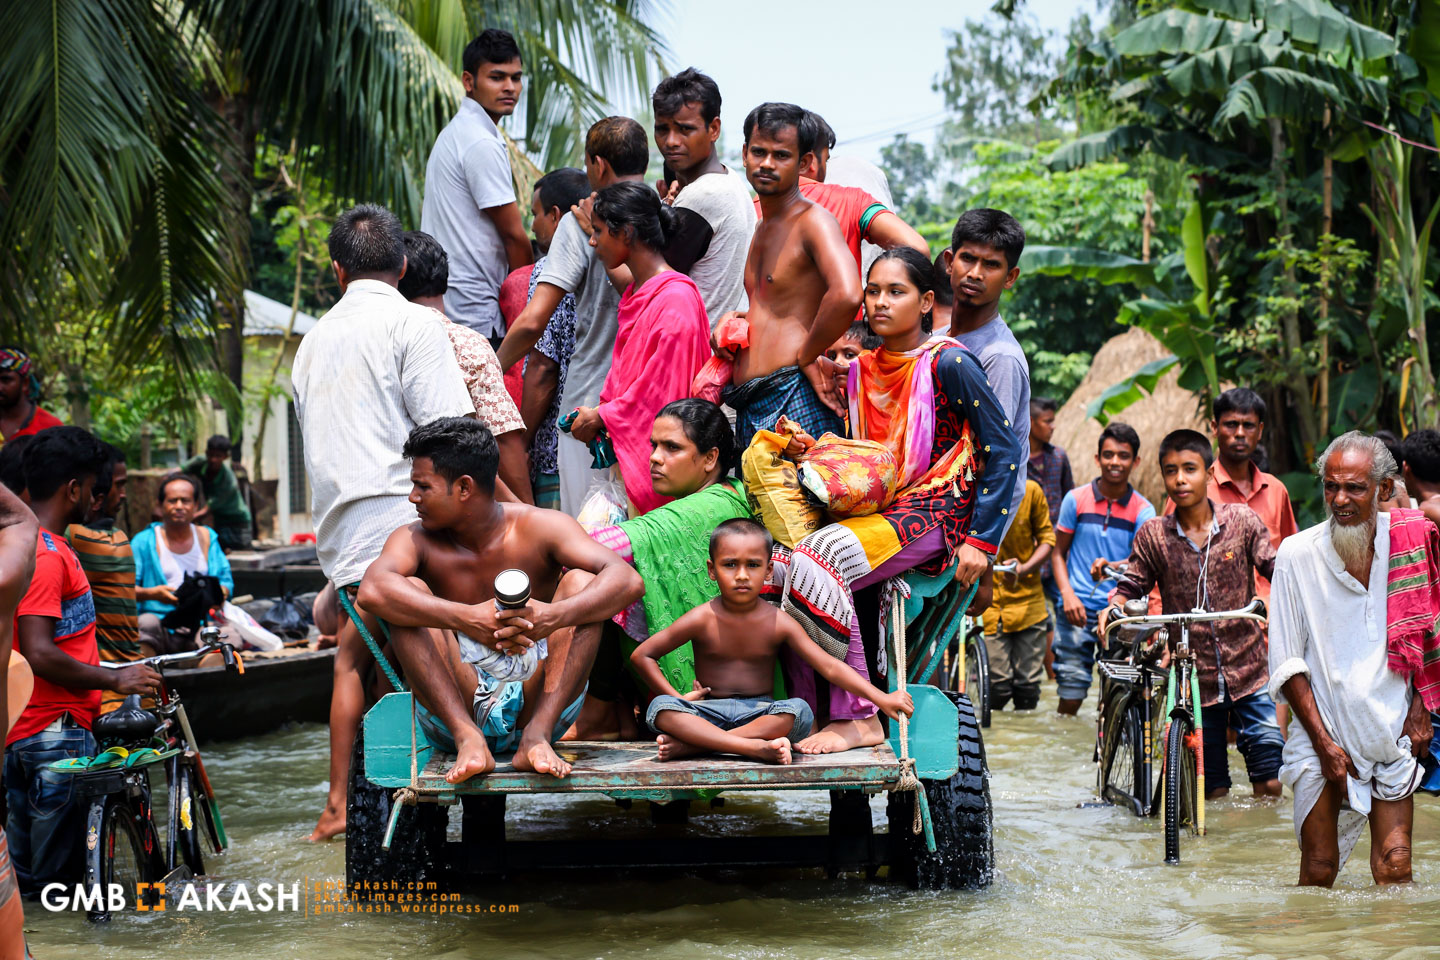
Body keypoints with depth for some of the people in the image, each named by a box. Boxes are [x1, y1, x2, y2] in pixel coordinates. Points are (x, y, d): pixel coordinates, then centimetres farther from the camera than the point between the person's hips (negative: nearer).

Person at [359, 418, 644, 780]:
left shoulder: (540, 528, -3)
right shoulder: (416, 540, -1)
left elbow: (628, 580, -18)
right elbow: (372, 590, -26)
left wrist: (554, 615, -38)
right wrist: (465, 619, -40)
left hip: (536, 703, 0)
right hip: (454, 710, 0)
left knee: (582, 581, -16)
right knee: (410, 593, -18)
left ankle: (537, 736, -30)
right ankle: (468, 739, -31)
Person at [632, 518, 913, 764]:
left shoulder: (778, 622, -2)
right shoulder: (703, 619, -4)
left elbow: (829, 666, -6)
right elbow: (641, 655, 2)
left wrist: (882, 698, -16)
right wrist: (678, 697, -5)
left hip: (759, 712, 1)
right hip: (709, 712, -1)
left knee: (799, 711, -31)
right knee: (660, 709, -30)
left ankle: (693, 745, -33)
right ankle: (756, 747, -41)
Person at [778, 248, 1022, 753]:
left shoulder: (949, 363, -6)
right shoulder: (860, 371, 15)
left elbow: (1004, 451, -7)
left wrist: (981, 541, -12)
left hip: (935, 514, -7)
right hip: (874, 511, 7)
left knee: (820, 562, -31)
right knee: (778, 565, -19)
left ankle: (858, 718, -27)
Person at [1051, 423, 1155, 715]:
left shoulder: (1143, 510, 2)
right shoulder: (1076, 499, 5)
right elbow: (1058, 553, 10)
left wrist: (1112, 567, -30)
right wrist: (1068, 594, -6)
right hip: (1077, 609, 0)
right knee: (1071, 695, -4)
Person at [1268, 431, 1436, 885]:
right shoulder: (1296, 554, -7)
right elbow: (1286, 662, -4)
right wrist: (1323, 742, -10)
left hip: (1392, 729, 2)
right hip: (1321, 732, -2)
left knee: (1395, 867, -5)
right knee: (1319, 869, -3)